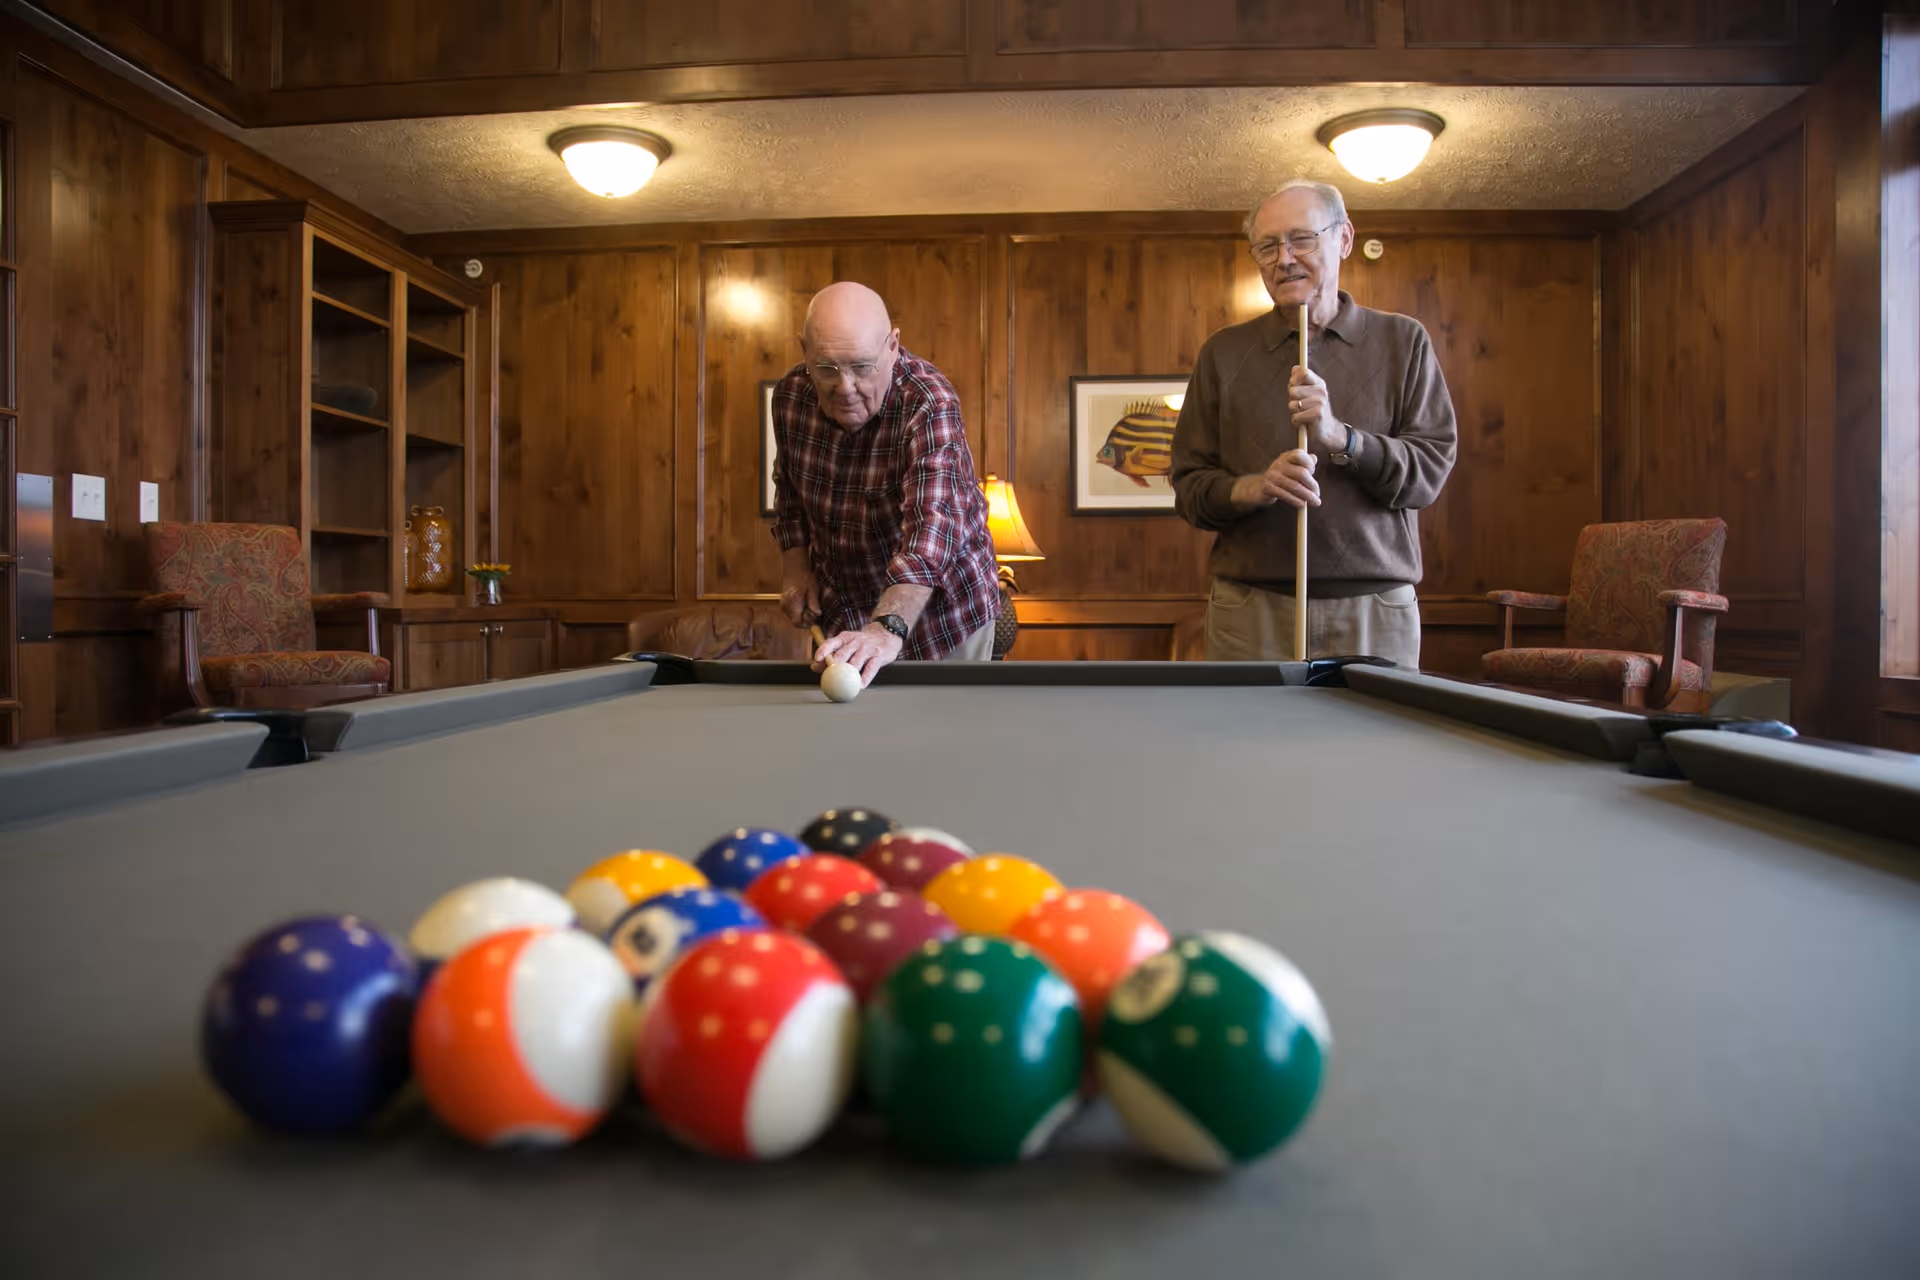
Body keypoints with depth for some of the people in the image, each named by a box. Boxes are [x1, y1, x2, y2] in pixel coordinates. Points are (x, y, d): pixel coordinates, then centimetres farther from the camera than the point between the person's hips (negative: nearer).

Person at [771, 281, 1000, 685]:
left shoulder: (929, 405, -29)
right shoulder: (791, 394, -10)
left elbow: (933, 522, -43)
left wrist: (887, 630, -57)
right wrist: (795, 564, -4)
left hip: (940, 611, -4)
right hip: (843, 612, 5)